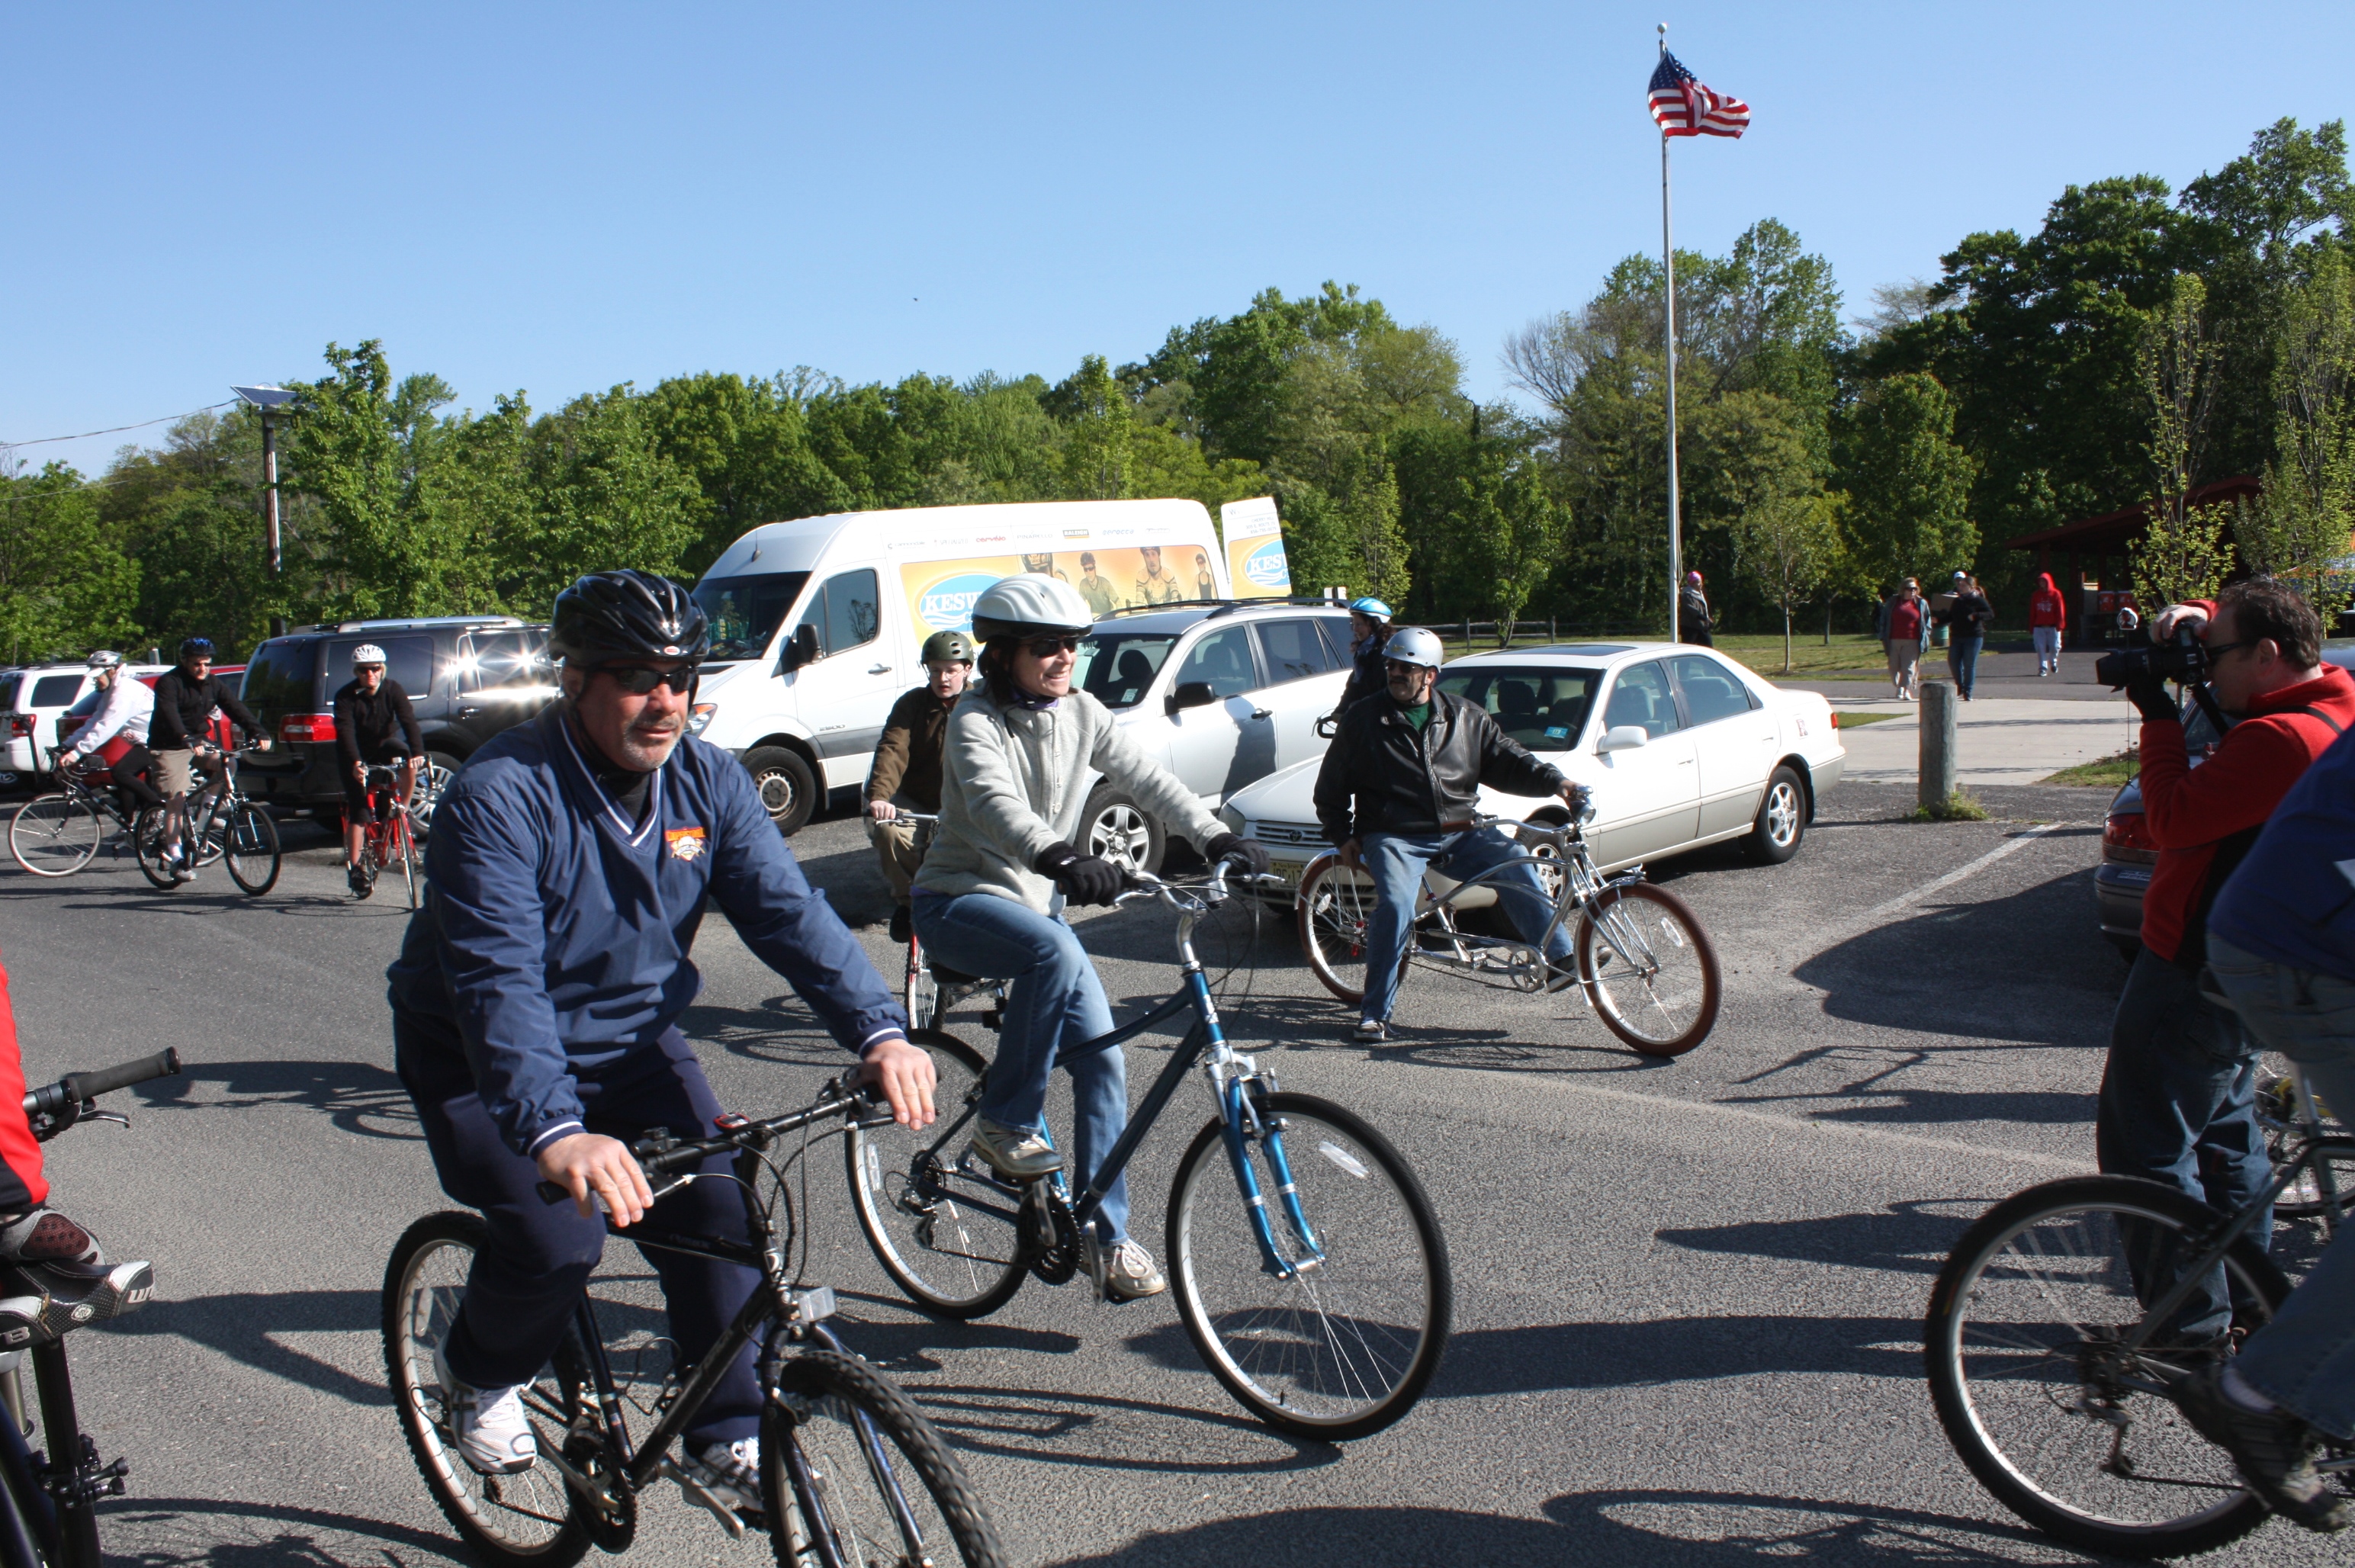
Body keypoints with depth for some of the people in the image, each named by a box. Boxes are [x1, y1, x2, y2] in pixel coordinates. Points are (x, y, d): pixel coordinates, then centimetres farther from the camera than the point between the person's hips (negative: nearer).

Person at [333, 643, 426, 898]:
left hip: (385, 744, 2)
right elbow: (345, 731, -31)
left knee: (409, 762, -33)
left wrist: (417, 752, -44)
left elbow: (408, 720, -27)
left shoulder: (392, 690, -15)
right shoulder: (346, 696, -20)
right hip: (357, 757, -2)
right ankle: (355, 867, -5)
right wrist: (355, 763, -48)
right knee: (358, 810, -11)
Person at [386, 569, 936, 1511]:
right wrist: (556, 1132, -53)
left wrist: (878, 1032, -34)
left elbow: (787, 911, -18)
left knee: (714, 1209, -13)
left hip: (631, 1042, 5)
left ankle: (729, 1441, 5)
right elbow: (499, 982, -38)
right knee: (557, 1238, -22)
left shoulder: (706, 782, -9)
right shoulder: (499, 796, -26)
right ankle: (479, 1371, 12)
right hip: (486, 1063, -4)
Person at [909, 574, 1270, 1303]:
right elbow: (994, 803, -35)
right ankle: (1005, 1123, -19)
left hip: (1032, 901, 6)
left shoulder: (1081, 714, 1)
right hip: (957, 901, -6)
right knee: (1056, 951, -37)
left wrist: (1217, 839, -22)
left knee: (1101, 1056, -5)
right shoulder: (977, 721, -17)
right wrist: (1063, 858, -53)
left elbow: (1148, 779, -6)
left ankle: (1105, 1235, 5)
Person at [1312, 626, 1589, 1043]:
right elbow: (1331, 786, 13)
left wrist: (1554, 781, -9)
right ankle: (1375, 1013, -17)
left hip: (1459, 835, 3)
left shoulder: (1466, 718, 11)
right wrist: (1343, 836, 3)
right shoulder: (1363, 720, 5)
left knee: (1512, 861, -23)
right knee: (1395, 907, -28)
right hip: (1394, 837, -2)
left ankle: (1560, 958, -16)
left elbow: (1507, 761, 7)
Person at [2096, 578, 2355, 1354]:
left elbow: (2173, 818, -23)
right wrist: (2196, 616, 0)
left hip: (2193, 976, -11)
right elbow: (2240, 621, 22)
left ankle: (2192, 1323, 4)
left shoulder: (2281, 738, -26)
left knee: (2145, 1146, -3)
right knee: (2224, 1130, 24)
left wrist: (2158, 715, -14)